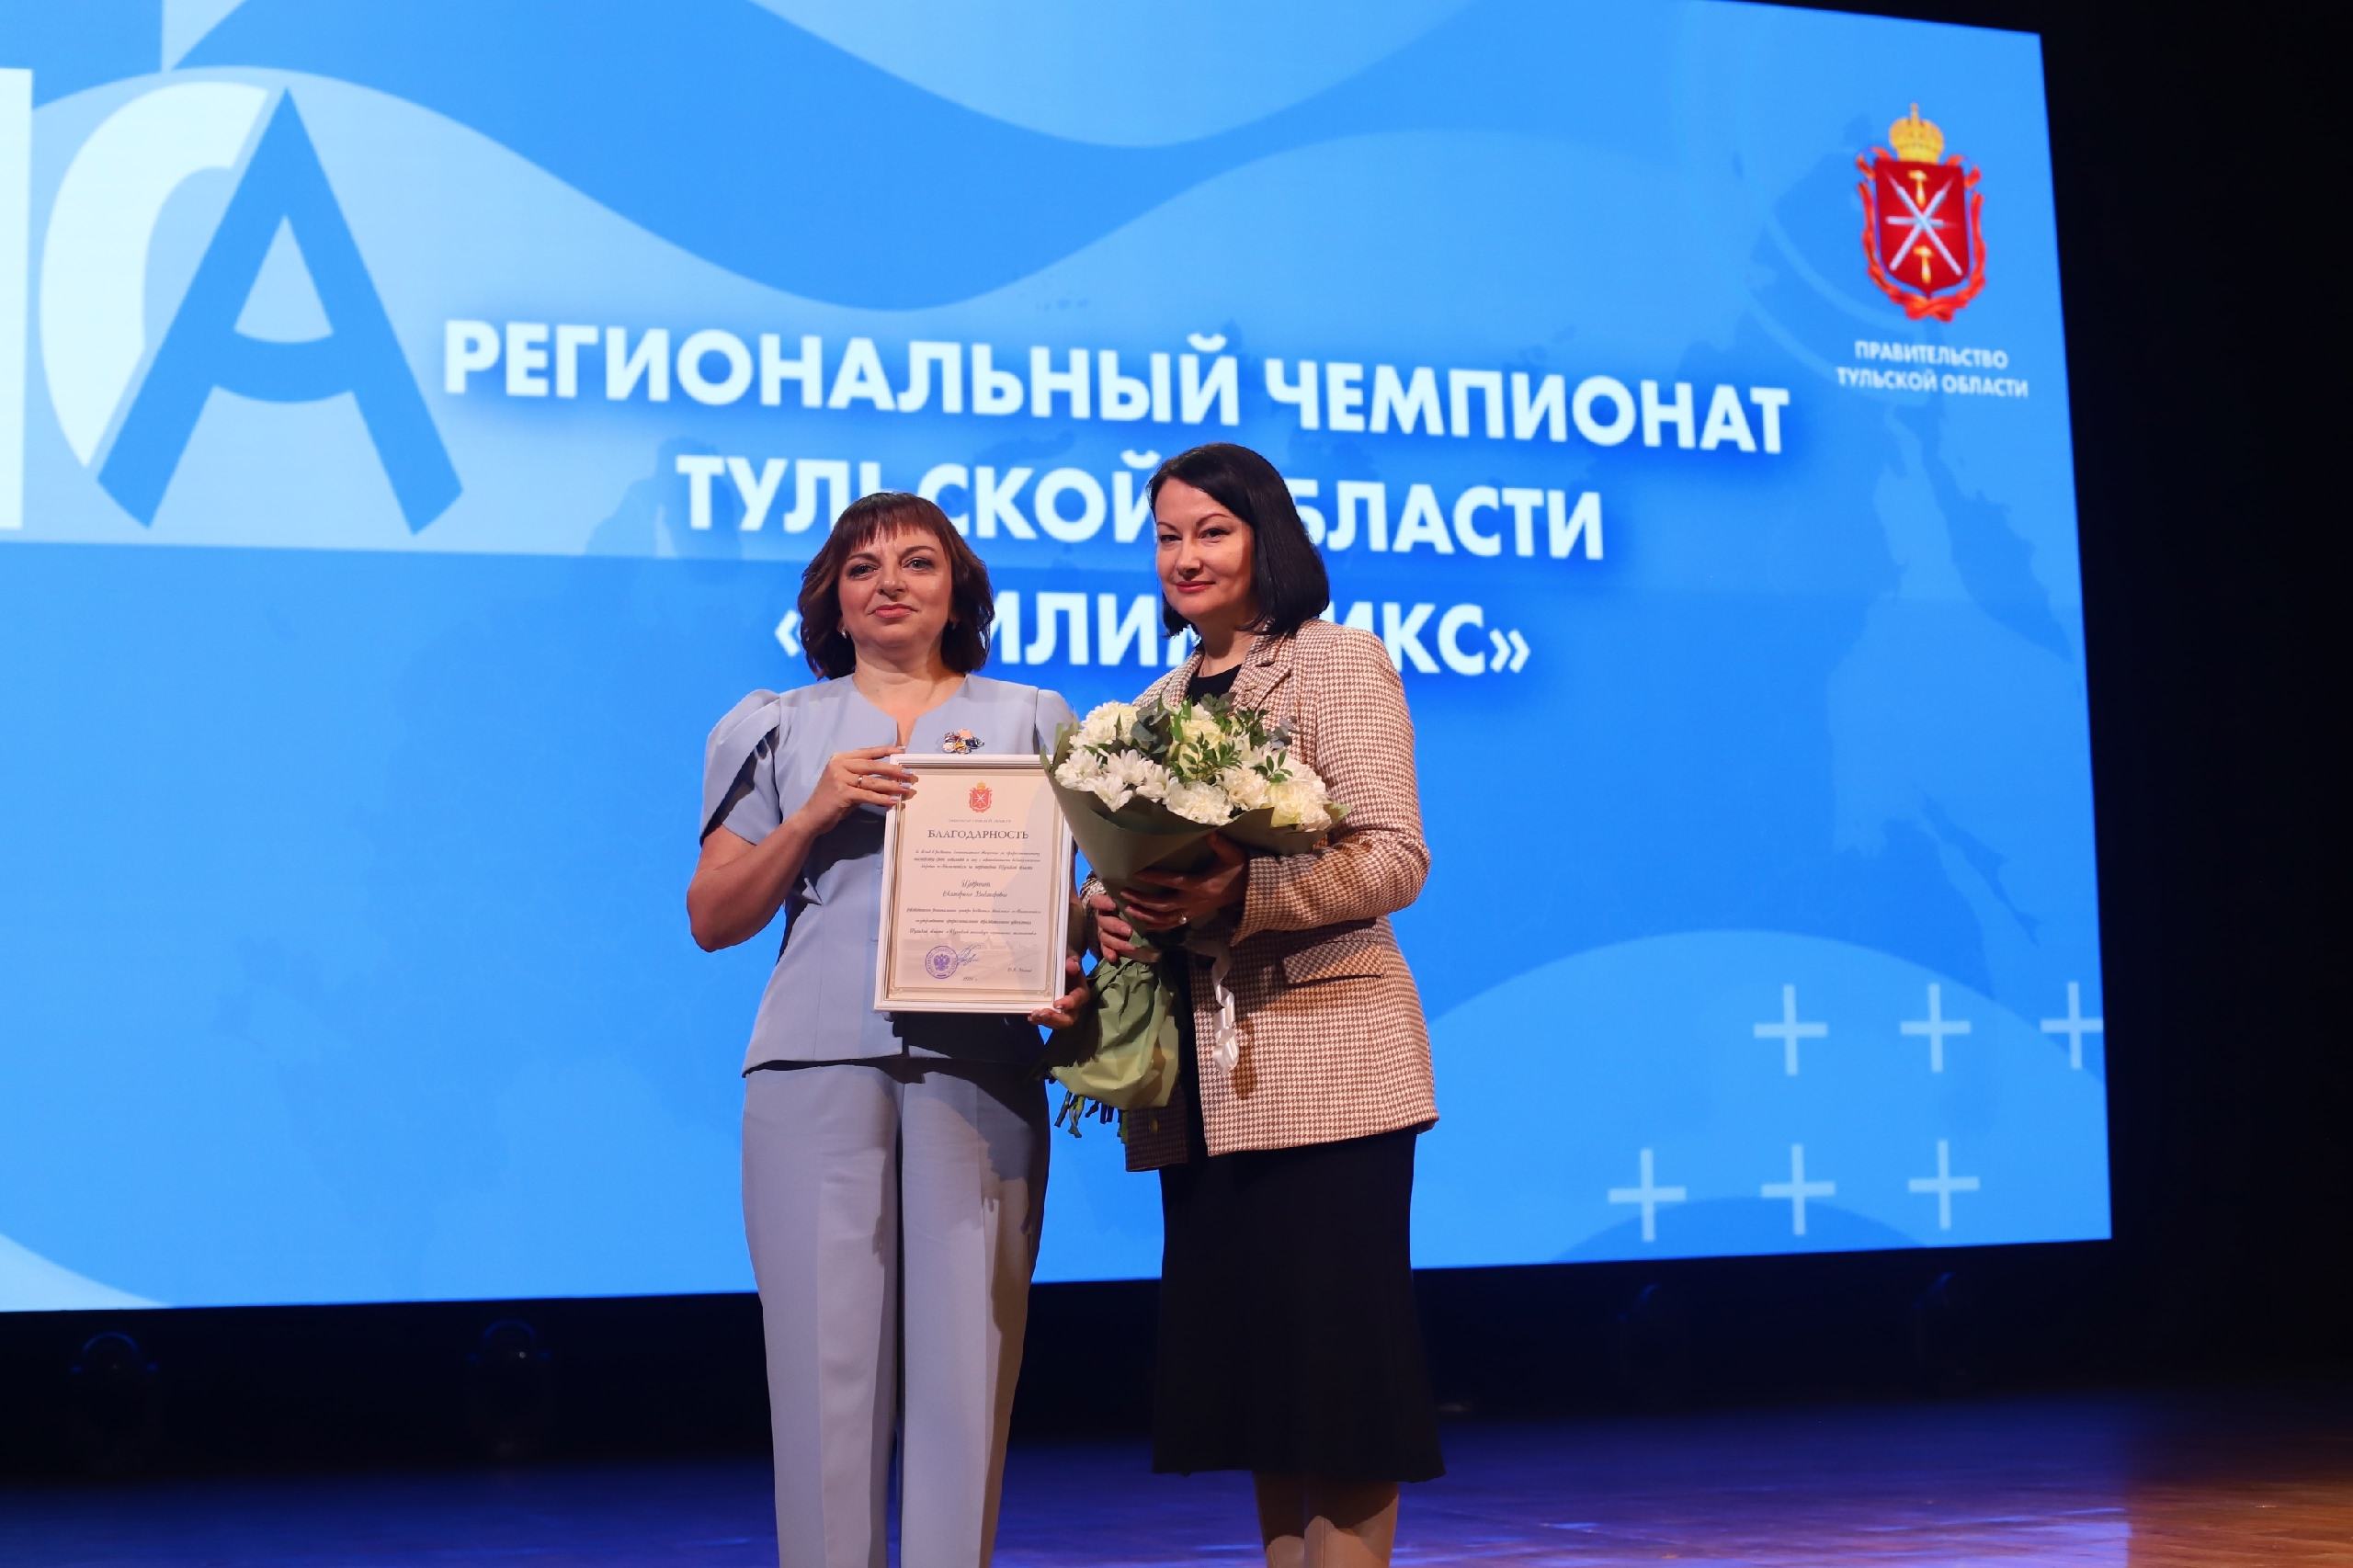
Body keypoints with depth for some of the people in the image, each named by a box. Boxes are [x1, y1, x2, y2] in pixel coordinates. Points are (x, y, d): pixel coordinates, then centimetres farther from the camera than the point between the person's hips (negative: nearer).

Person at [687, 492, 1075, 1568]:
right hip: (816, 1066, 0)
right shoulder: (778, 729, 15)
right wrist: (813, 814, -3)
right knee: (826, 1351, -4)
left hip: (977, 1067, 0)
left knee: (966, 1351, -3)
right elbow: (713, 919, 11)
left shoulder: (1030, 720, 16)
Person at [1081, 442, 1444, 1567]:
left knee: (1334, 1354, -6)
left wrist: (1242, 895, -25)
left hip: (1322, 1064, -7)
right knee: (1252, 1358, 10)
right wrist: (1106, 910, -2)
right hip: (1201, 1083, 7)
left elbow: (1395, 859, -11)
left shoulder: (1341, 664, -1)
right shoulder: (1157, 704, 19)